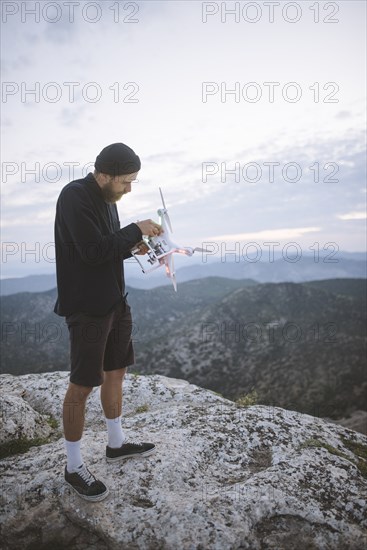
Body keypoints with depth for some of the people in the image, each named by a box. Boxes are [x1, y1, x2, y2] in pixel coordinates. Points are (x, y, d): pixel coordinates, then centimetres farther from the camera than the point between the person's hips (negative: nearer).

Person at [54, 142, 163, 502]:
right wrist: (136, 230, -14)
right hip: (86, 307, -9)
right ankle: (73, 467, 20)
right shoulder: (74, 196, -15)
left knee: (115, 372, 17)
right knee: (82, 385, 1)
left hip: (114, 301, 9)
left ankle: (117, 444, 36)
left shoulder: (107, 199, 12)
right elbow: (94, 250, -23)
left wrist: (134, 247, 1)